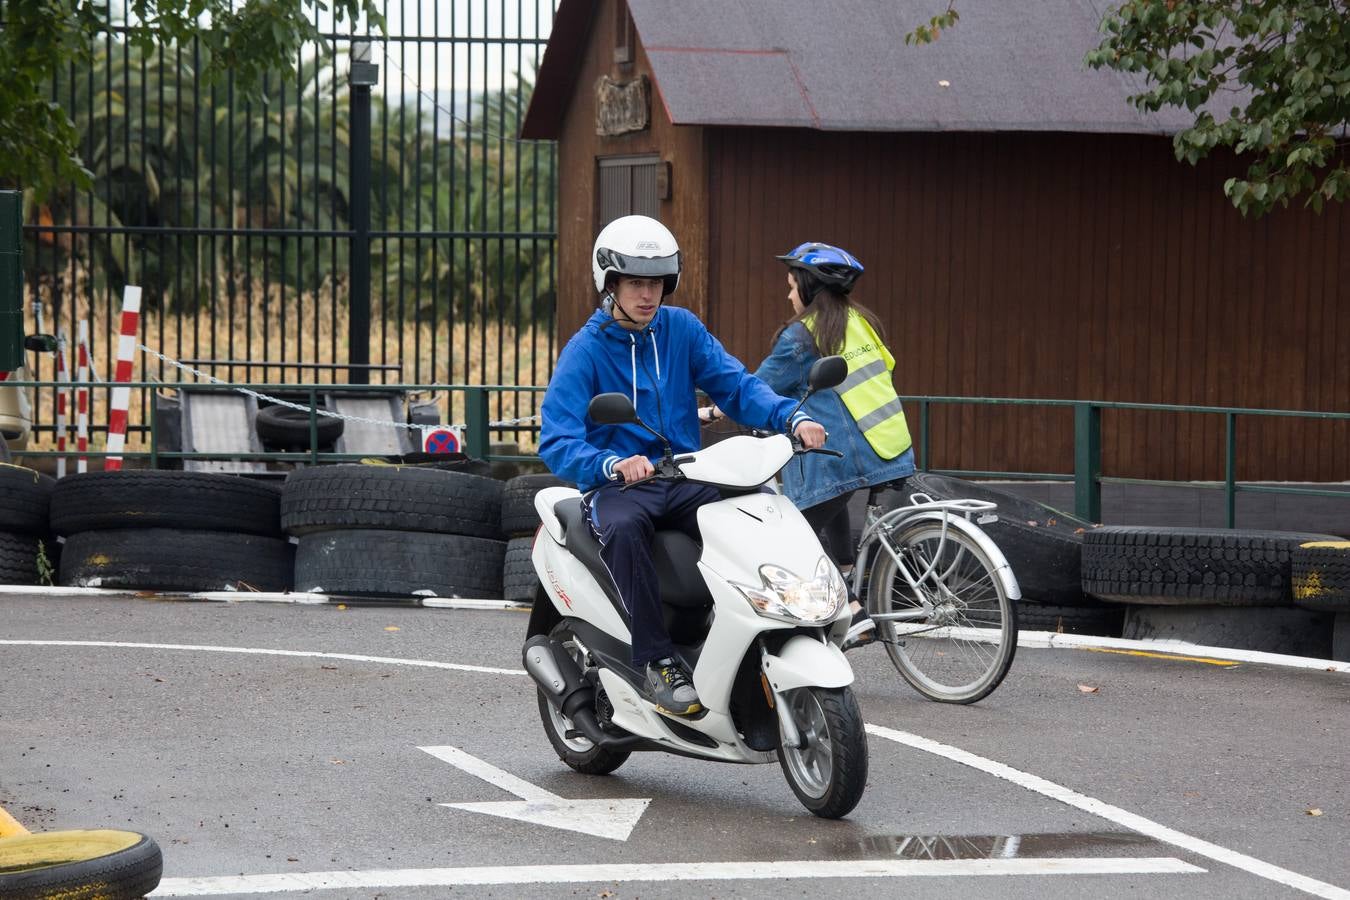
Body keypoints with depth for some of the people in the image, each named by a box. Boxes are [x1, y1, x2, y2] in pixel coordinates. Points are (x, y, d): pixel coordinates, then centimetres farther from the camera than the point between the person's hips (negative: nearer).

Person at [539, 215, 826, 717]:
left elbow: (735, 386, -1)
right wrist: (614, 465, -36)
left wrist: (792, 418, -21)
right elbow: (556, 443, -16)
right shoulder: (585, 350, -5)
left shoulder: (681, 329, 9)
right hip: (616, 487, -4)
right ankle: (657, 662, -34)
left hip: (685, 482, 4)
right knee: (623, 528, -39)